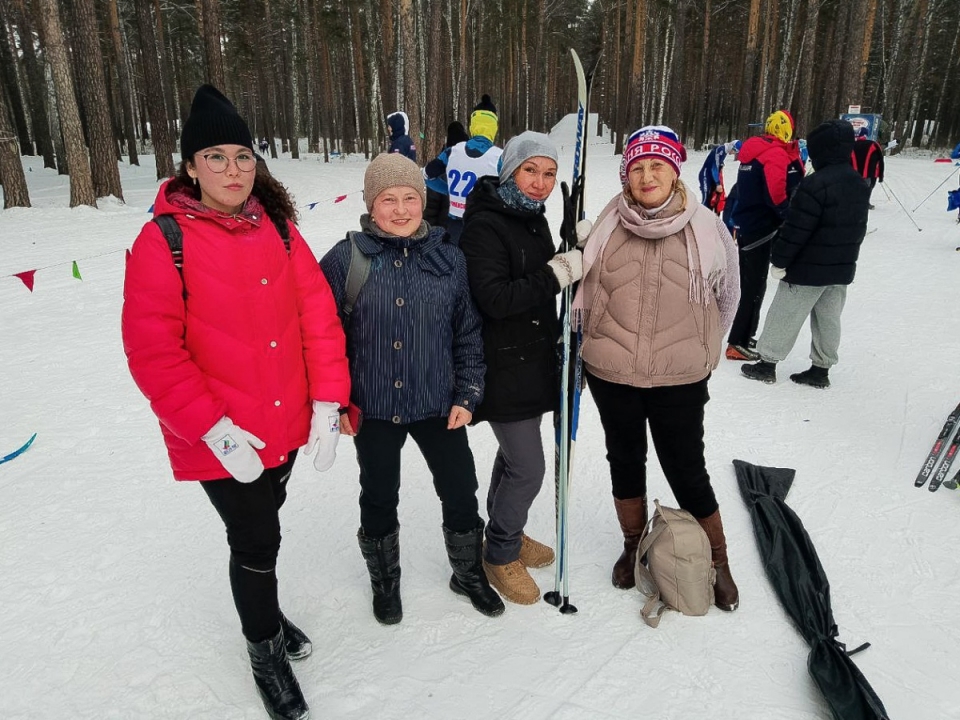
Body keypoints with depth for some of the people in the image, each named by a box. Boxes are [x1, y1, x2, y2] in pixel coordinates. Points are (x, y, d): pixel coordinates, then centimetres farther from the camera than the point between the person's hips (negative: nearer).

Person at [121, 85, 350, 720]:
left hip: (287, 425, 4)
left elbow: (318, 315, -1)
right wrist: (214, 429, -22)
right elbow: (152, 351, -16)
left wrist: (327, 401, -8)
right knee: (257, 540, 8)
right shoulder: (162, 242, -14)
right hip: (222, 441, -4)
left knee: (263, 525, 24)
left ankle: (260, 603, 52)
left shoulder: (279, 228, 0)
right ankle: (266, 648, 36)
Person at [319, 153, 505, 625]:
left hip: (439, 404, 2)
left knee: (460, 492, 13)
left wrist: (467, 394, 0)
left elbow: (468, 333, 4)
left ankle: (468, 572, 40)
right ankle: (384, 582, 42)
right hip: (373, 409, -1)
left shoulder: (449, 259, -2)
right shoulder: (346, 259, -8)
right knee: (379, 498, 16)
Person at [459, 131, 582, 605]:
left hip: (532, 359, 9)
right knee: (528, 468, -3)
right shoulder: (484, 226, -17)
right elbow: (493, 299, -26)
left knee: (514, 455, 21)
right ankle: (501, 555, 20)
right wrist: (556, 275, -27)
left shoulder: (534, 220, 11)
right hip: (504, 366, -9)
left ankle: (505, 534, 40)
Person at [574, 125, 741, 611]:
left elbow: (727, 297, 8)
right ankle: (634, 544, 42)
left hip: (680, 379, -2)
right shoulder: (607, 225, -5)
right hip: (610, 374, 2)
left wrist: (701, 350, 13)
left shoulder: (707, 229, -7)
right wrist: (595, 340, 5)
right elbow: (585, 287, 9)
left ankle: (717, 561, 32)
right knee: (625, 461, 18)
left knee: (687, 471, 8)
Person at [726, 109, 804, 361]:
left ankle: (743, 337, 27)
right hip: (762, 228, -9)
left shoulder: (753, 152, 12)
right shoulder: (777, 154, -15)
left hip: (746, 225, 9)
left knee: (749, 284, 17)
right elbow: (776, 195, -23)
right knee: (754, 286, -3)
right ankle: (738, 343, 0)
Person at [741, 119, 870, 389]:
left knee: (785, 315, 3)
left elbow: (796, 228, -22)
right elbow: (858, 227, 15)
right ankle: (821, 369, 21)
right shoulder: (860, 184, 8)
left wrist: (779, 261, -14)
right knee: (828, 319, 13)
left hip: (808, 269, -8)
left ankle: (767, 363, 11)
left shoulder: (816, 184, -21)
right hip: (842, 269, 8)